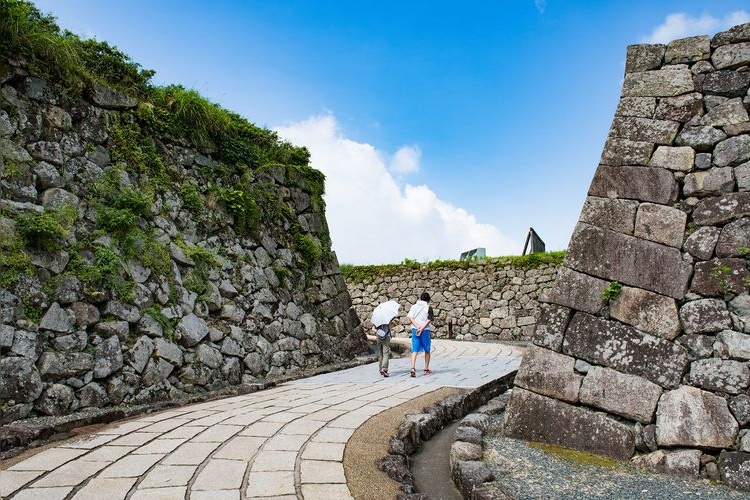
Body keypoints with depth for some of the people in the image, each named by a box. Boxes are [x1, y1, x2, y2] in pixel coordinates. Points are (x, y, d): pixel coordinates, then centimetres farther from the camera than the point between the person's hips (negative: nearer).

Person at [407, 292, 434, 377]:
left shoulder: (414, 306, 9)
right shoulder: (428, 308, -1)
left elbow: (410, 317, -4)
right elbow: (429, 320, -11)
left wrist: (417, 326, -10)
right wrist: (422, 328, -14)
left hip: (414, 330, 2)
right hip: (425, 331, -2)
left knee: (414, 350, 0)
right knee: (427, 350, 15)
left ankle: (413, 368, -19)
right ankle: (426, 369, 22)